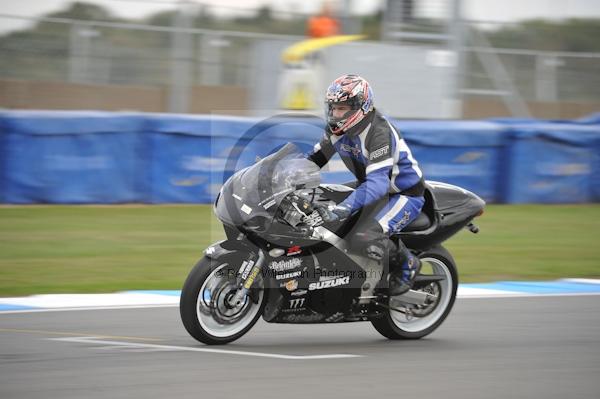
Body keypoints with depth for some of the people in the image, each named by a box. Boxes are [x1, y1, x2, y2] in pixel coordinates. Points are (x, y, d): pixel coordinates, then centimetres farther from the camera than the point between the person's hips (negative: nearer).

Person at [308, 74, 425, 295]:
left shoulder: (379, 132, -31)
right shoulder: (337, 128, -5)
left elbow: (378, 182, -42)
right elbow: (316, 157, 11)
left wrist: (342, 209, -52)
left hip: (405, 193, -9)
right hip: (369, 184, 9)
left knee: (365, 238, -31)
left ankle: (407, 264, -3)